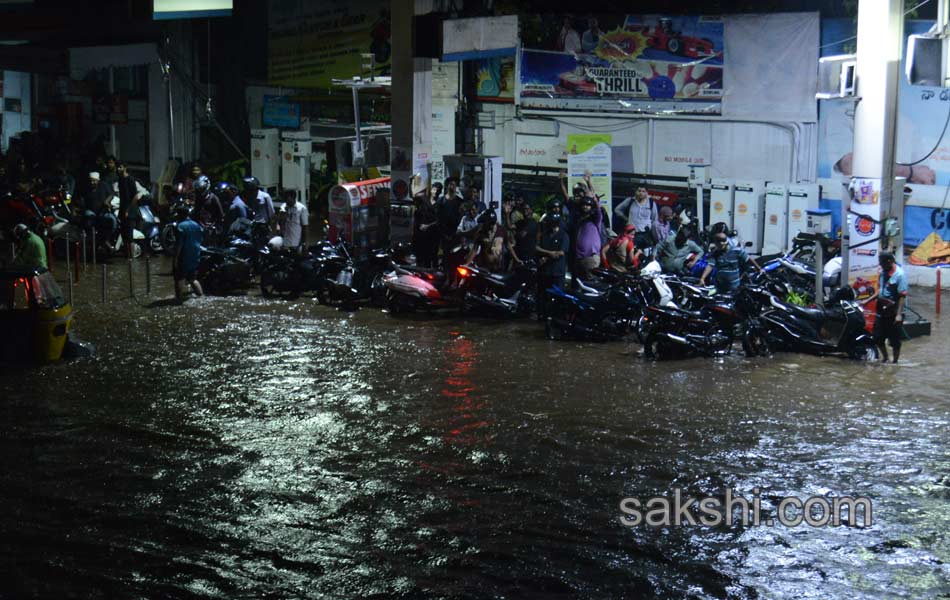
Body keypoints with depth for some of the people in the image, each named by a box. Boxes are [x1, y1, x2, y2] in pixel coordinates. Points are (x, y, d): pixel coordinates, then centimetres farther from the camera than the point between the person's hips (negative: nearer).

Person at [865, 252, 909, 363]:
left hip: (894, 313, -7)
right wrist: (868, 300, 10)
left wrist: (899, 314, -22)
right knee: (878, 337, 14)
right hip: (881, 311, 7)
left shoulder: (900, 275, -17)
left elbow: (903, 296, -18)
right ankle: (884, 357, 34)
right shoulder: (883, 272, 5)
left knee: (895, 340, 5)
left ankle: (895, 361, 18)